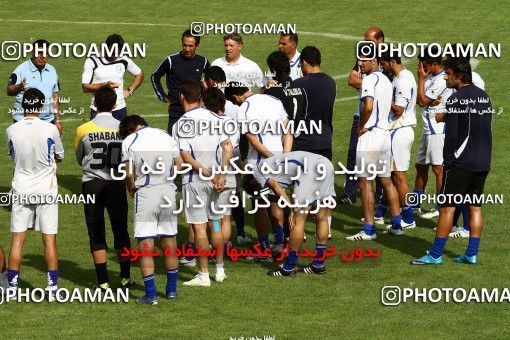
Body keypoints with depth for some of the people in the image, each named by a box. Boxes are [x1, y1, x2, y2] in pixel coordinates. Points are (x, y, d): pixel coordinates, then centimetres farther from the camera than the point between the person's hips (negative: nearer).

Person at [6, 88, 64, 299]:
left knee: (17, 239, 6)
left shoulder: (12, 130, -7)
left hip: (21, 189, 1)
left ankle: (12, 287, 7)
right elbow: (59, 157, 4)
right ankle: (52, 288, 6)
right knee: (49, 239, 4)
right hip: (46, 190, -1)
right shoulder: (50, 129, -12)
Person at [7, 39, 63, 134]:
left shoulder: (52, 71, 13)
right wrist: (19, 87, -36)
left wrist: (58, 120, 13)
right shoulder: (22, 69, -5)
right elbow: (9, 91, -13)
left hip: (48, 121, 5)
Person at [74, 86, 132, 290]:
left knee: (96, 233, 7)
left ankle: (103, 281, 5)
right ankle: (125, 277, 18)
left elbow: (79, 158, 9)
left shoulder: (83, 130, -7)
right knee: (121, 231, 13)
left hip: (91, 184, -1)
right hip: (117, 183, 1)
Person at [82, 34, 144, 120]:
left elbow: (139, 75, 22)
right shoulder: (92, 62, -4)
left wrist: (129, 91, 9)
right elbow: (85, 87, -8)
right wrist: (105, 85, -21)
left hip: (119, 110, 3)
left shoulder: (124, 60, 5)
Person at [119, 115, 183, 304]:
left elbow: (129, 173, -7)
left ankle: (151, 294, -3)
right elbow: (179, 163, 12)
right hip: (168, 191, 4)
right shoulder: (165, 136, 10)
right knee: (169, 241, 13)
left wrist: (131, 189, 10)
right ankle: (172, 290, 22)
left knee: (145, 245, 0)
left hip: (145, 194, -4)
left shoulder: (129, 142, -4)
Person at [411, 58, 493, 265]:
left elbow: (451, 135, -14)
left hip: (461, 163, -7)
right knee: (475, 207, 9)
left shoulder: (455, 100, -12)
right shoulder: (484, 97, 11)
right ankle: (472, 254, 9)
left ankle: (436, 255, -2)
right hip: (483, 162, 7)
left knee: (447, 207, -3)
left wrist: (447, 162, -7)